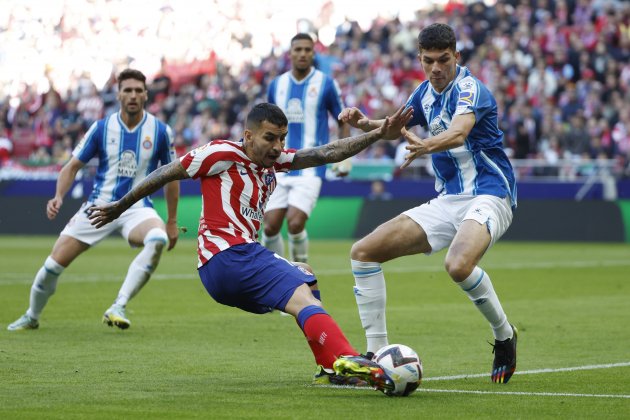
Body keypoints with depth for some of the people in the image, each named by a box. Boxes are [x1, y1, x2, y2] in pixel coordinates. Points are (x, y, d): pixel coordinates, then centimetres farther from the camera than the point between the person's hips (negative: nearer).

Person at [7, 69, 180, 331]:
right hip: (98, 208, 1)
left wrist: (172, 221, 10)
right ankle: (32, 317, 24)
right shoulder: (102, 128, -2)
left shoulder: (160, 131, -3)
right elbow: (73, 165, 4)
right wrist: (58, 197, -14)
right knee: (53, 265, -5)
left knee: (158, 239, -37)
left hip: (136, 209, -1)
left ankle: (119, 307, -33)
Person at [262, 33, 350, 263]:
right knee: (270, 227, -3)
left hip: (311, 167, -4)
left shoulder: (325, 84, -2)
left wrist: (344, 157, -1)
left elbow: (343, 121, 6)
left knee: (295, 224, -17)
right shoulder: (276, 85, 8)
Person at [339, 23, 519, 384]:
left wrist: (427, 146, -57)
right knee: (364, 252, -2)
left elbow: (459, 132, -35)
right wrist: (367, 124, 2)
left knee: (458, 264, -38)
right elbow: (400, 125, 25)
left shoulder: (470, 89, -15)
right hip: (446, 201, 8)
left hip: (488, 195, -8)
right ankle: (376, 354, 3)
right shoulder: (426, 93, 10)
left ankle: (504, 335, -10)